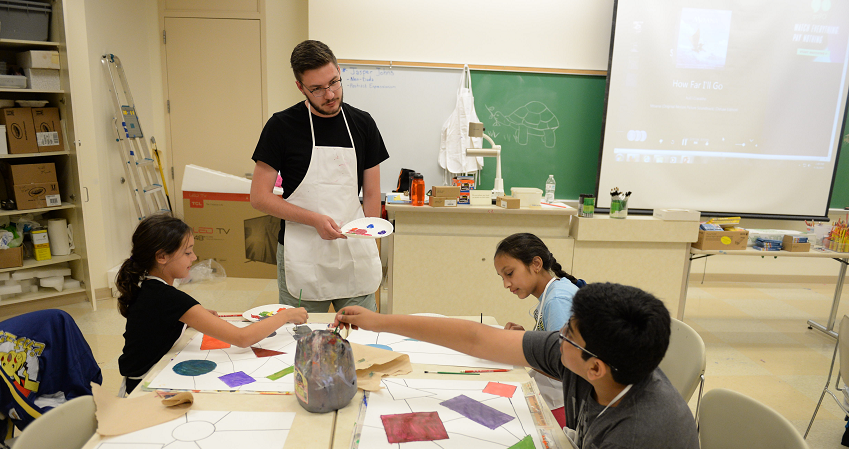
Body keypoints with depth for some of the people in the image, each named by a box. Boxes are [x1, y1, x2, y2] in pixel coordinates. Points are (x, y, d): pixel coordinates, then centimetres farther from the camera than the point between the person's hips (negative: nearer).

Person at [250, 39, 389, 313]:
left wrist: (369, 248, -1)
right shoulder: (282, 126, -4)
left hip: (355, 257, 3)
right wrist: (315, 219, -15)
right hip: (302, 260, -2)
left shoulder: (362, 124, 5)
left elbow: (371, 194, 7)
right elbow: (259, 197, -4)